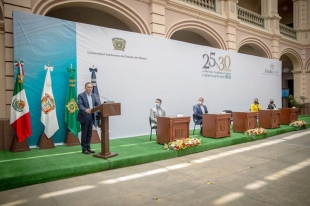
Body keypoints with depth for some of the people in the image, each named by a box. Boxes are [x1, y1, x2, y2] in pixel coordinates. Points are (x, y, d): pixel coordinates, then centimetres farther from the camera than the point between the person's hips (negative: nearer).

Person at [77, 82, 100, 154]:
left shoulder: (93, 95, 11)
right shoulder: (81, 95, -9)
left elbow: (97, 104, 5)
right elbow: (80, 105, -21)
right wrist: (86, 110, -40)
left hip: (91, 117, 6)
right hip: (84, 117, -6)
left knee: (89, 133, 11)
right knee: (84, 133, 2)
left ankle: (88, 147, 22)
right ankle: (84, 149, 13)